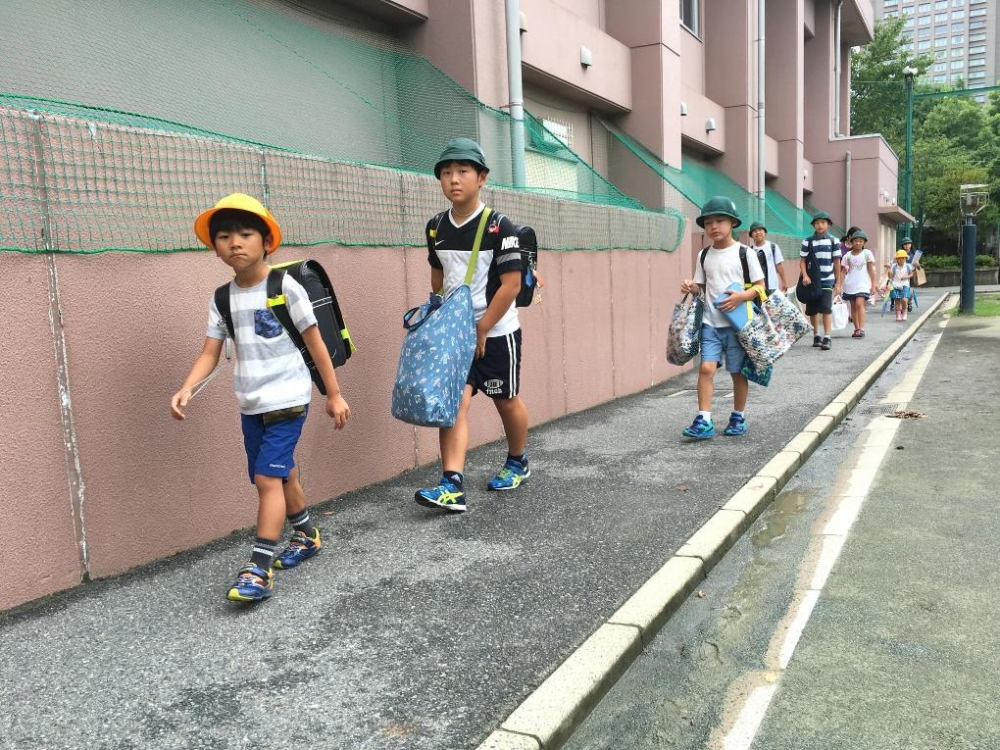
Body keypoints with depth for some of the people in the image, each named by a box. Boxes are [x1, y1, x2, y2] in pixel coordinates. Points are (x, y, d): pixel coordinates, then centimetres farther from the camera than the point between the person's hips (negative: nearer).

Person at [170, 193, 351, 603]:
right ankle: (307, 535, 38)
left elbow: (315, 343, -5)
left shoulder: (285, 288, -10)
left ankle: (259, 568, -5)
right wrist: (186, 390, -17)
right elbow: (209, 353, 2)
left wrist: (334, 394, -3)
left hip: (287, 400, -6)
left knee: (268, 478, -11)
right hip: (250, 405, 6)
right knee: (283, 476, 17)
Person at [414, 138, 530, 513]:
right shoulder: (436, 227, 4)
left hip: (496, 332, -4)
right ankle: (452, 486, -13)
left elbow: (511, 284, -16)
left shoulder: (499, 226, -13)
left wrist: (481, 331, -16)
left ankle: (517, 463, 36)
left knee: (506, 400, 11)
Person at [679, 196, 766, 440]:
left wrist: (742, 296, -20)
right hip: (710, 322, 2)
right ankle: (704, 421, -7)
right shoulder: (704, 255, 7)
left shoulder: (745, 253, -4)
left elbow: (760, 286, -2)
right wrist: (692, 287, -9)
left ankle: (738, 417, 24)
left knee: (738, 371, 7)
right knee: (706, 367, -10)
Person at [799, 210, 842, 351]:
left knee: (827, 309, -8)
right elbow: (802, 260, 1)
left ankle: (827, 338, -9)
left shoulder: (833, 241, 3)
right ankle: (816, 335, 24)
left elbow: (837, 263, 6)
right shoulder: (808, 241, 2)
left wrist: (838, 282, 4)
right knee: (813, 310, 8)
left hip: (828, 281, -1)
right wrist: (805, 276, -16)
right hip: (812, 281, 1)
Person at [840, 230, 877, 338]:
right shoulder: (847, 256, 7)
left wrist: (873, 285, 1)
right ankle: (856, 328, 15)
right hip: (850, 284, 3)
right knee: (853, 306, 6)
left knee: (859, 304, -18)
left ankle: (861, 329, -22)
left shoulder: (867, 253, 2)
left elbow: (871, 270, 4)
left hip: (862, 284, -3)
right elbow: (843, 271, 8)